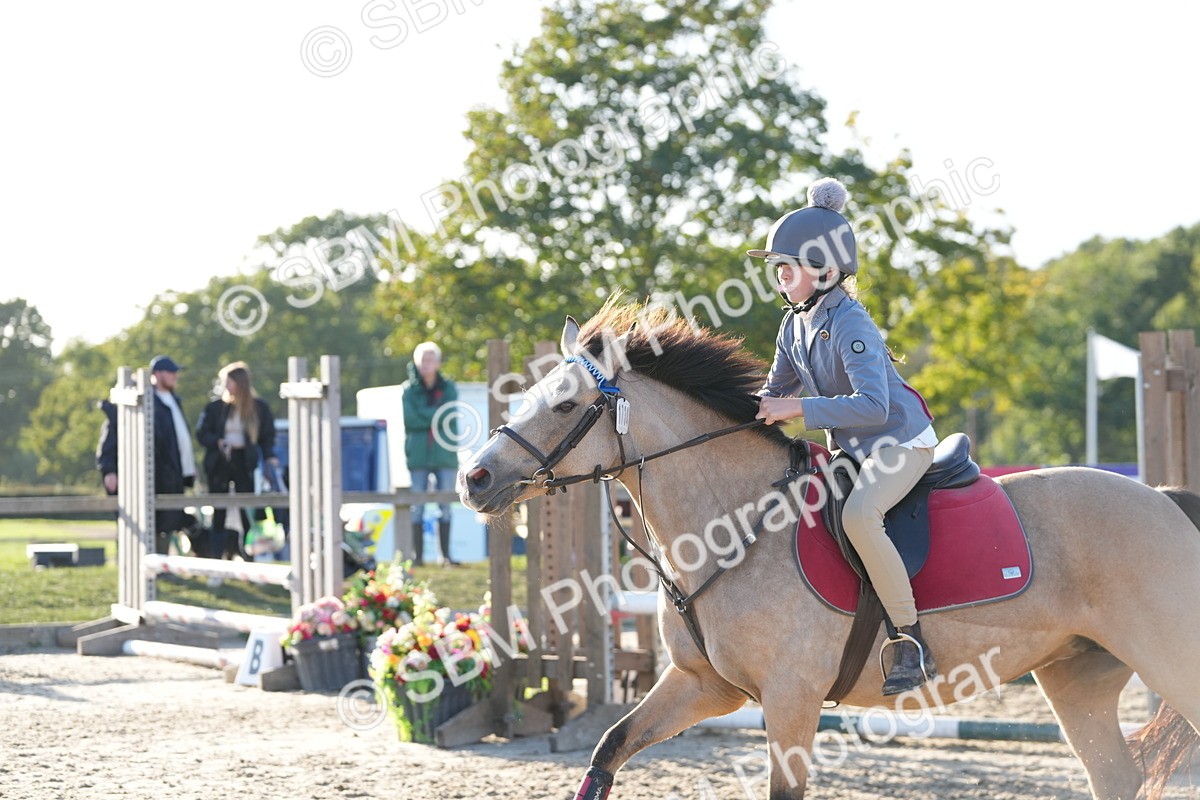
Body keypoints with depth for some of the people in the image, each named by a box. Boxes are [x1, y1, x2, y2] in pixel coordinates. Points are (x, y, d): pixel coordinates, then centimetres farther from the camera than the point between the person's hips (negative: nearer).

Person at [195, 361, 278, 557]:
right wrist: (218, 442, -15)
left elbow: (268, 437, 4)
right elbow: (201, 434, 3)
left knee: (248, 511, -6)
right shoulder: (216, 406, 2)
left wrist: (270, 457, -12)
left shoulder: (259, 407, 0)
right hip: (219, 464, 1)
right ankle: (216, 555, 14)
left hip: (245, 464, -1)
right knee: (219, 512, 7)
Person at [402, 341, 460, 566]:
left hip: (444, 454, 1)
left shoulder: (448, 388, 8)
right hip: (417, 455, -1)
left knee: (445, 505, 1)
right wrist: (435, 417, -12)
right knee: (417, 506, -3)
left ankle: (446, 554, 4)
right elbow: (409, 419, -9)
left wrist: (423, 415, -9)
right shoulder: (409, 389, 4)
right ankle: (418, 554, 0)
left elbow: (449, 414, -7)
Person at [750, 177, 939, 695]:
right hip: (850, 449, 10)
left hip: (901, 441, -10)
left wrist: (797, 409, -36)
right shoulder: (794, 325, 4)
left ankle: (912, 642, -28)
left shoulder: (850, 326, -23)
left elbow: (872, 404, -34)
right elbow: (779, 388, 18)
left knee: (858, 515, -34)